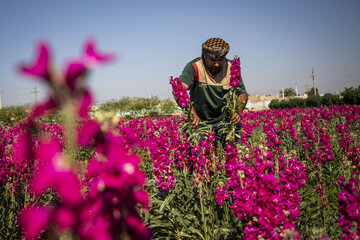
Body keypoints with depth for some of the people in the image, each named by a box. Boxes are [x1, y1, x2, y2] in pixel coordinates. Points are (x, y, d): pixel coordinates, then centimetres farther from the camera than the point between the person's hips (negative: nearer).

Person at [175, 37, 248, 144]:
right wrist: (191, 112, -49)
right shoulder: (194, 67, -18)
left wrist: (239, 111, -19)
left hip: (225, 120, 2)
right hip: (200, 121, -2)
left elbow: (243, 93, 3)